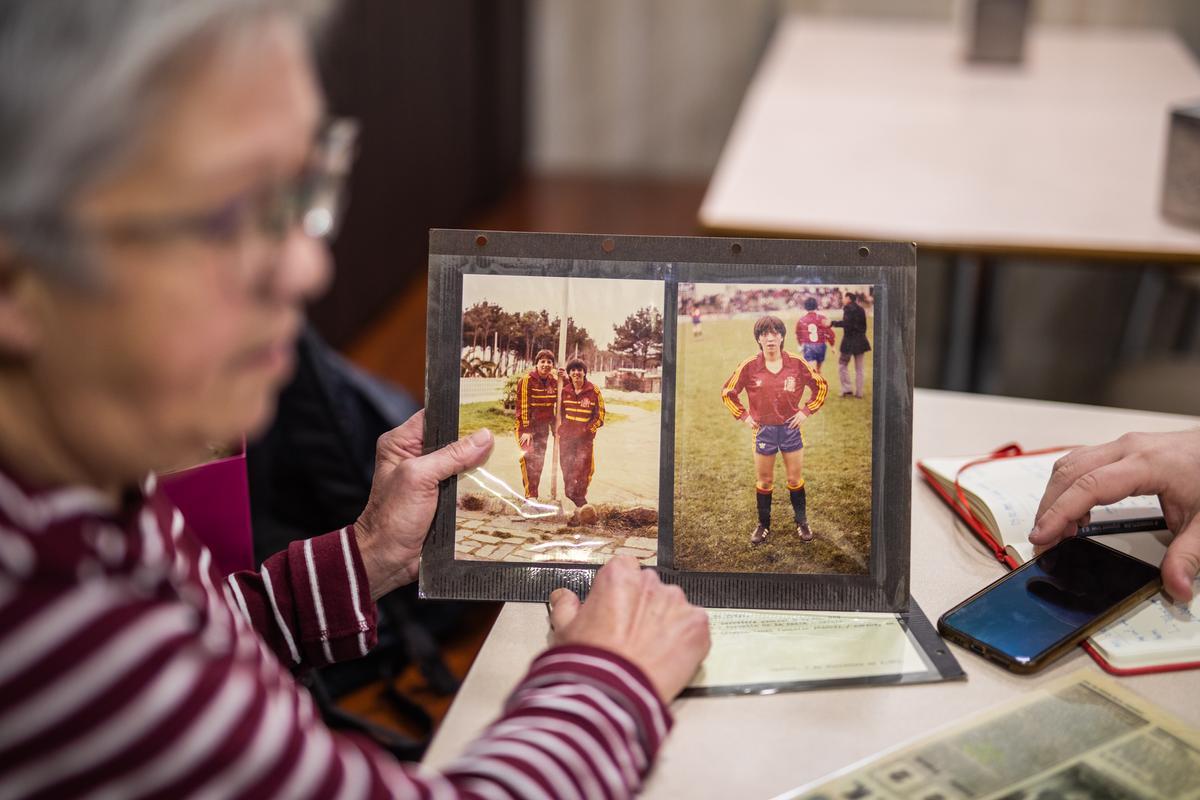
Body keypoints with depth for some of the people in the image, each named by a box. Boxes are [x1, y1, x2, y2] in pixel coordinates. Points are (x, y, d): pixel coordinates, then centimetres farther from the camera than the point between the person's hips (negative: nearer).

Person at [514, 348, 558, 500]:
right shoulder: (527, 380, -13)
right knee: (529, 459, -16)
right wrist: (526, 430, -18)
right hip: (527, 425, -6)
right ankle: (531, 495, -17)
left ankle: (533, 495, 18)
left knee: (539, 461, 9)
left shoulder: (554, 381, 5)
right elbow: (524, 406, -16)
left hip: (544, 426, 6)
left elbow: (557, 404, 14)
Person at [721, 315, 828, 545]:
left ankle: (802, 522, 23)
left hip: (791, 427, 0)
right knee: (764, 481, 8)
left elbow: (821, 386, 5)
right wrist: (743, 416, 1)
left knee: (795, 479, 8)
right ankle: (763, 525, 22)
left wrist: (806, 411, 0)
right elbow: (728, 392, 4)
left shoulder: (796, 364, -8)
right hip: (763, 429, 0)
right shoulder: (749, 366, -9)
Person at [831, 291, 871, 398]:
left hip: (849, 341, -6)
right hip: (861, 341, 6)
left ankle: (846, 389, -1)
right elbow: (863, 326, 16)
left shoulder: (848, 308, -11)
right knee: (859, 368, 10)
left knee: (842, 365, 6)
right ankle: (858, 392, 10)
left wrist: (834, 323, -15)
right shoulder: (861, 309, 11)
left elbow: (846, 323, -22)